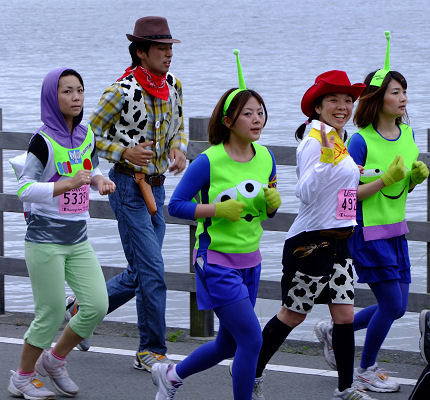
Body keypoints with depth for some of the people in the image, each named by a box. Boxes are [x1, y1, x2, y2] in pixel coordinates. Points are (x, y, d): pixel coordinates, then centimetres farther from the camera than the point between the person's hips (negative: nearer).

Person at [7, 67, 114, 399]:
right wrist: (68, 184, -30)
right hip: (45, 239, -6)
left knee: (97, 306, -1)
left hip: (78, 239, 7)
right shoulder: (44, 141, -14)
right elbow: (24, 189, -19)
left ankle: (55, 360, 22)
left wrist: (99, 180, 0)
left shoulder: (87, 136, 6)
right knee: (51, 313, -3)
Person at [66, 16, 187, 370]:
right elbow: (89, 135, -8)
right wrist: (125, 153, -20)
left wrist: (178, 151, -1)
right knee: (152, 270, -10)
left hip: (156, 187, 8)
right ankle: (152, 351, -1)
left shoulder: (173, 86, 7)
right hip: (128, 186, -8)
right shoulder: (122, 91, -14)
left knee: (140, 273, 13)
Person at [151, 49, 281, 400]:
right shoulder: (208, 162, -16)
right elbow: (176, 205, -11)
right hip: (217, 262, -7)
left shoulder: (266, 158, 2)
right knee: (251, 339, -14)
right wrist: (218, 209, -22)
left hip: (250, 262, 7)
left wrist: (272, 203, -9)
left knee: (229, 345, 17)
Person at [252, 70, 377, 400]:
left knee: (345, 315, 3)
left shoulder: (339, 141, 12)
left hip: (338, 241, 8)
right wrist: (327, 156, -33)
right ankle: (252, 373, 19)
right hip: (311, 241, -8)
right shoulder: (314, 141, -15)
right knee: (293, 315, 3)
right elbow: (306, 192, -24)